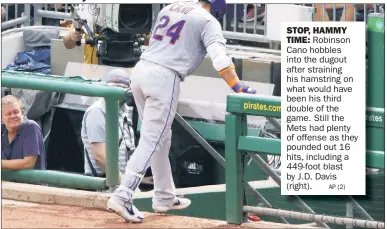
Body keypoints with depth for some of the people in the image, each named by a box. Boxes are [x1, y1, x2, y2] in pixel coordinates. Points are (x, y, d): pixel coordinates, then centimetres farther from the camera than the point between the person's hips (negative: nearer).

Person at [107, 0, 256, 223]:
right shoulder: (208, 21, 1)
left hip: (140, 71, 7)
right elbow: (219, 57, -12)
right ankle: (122, 196, -18)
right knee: (151, 141, -8)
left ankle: (164, 198, 22)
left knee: (161, 138, 18)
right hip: (164, 78, -7)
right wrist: (237, 86, -14)